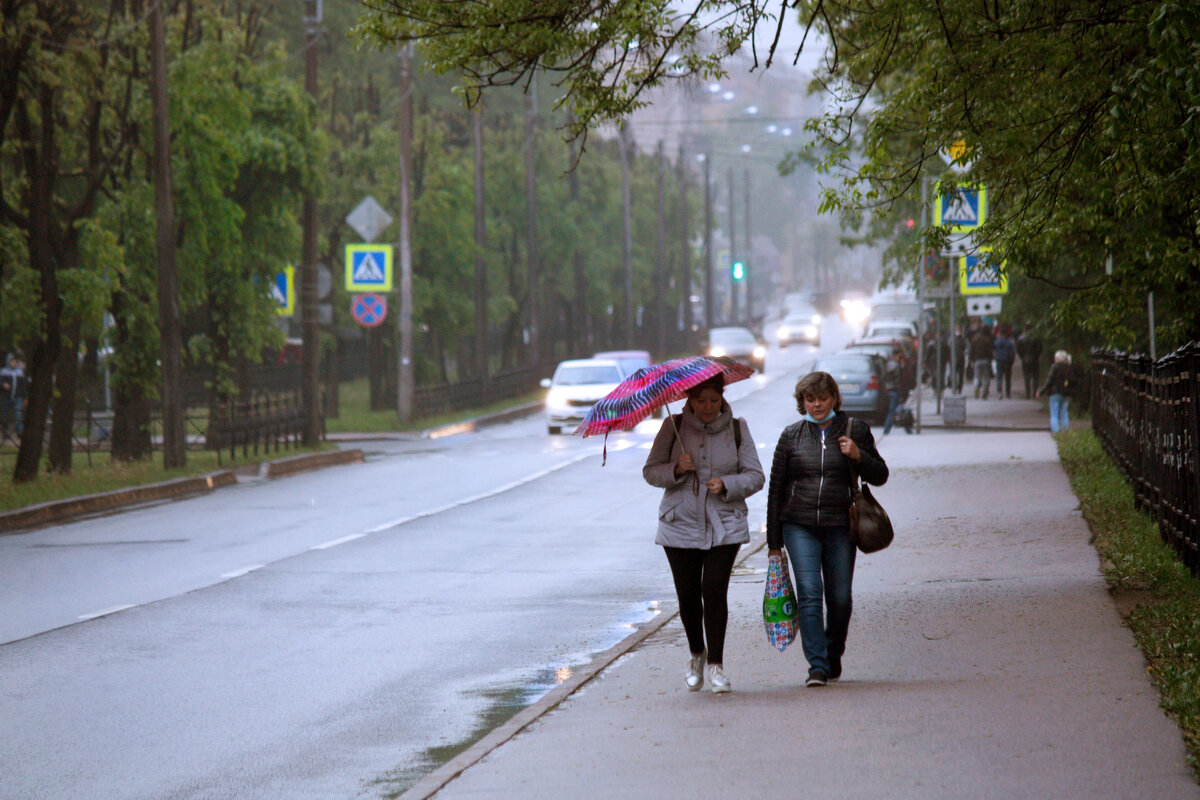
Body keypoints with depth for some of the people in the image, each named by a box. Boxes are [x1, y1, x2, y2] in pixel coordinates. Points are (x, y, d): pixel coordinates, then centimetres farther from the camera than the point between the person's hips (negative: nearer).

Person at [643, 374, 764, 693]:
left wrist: (727, 484, -14)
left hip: (724, 526, -1)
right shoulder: (673, 427, 2)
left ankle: (715, 664, -2)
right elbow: (650, 472, 4)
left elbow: (755, 476, 4)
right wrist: (676, 470, -16)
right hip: (680, 524, 1)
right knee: (687, 595, 2)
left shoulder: (737, 428, 4)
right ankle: (697, 654, 28)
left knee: (715, 590, -12)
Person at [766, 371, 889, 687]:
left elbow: (880, 476, 10)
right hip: (799, 526, 0)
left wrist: (858, 456, -12)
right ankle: (817, 666, -14)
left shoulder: (854, 430, 6)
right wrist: (774, 542, 10)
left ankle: (834, 654, 29)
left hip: (840, 527, 0)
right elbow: (776, 489, 11)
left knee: (840, 598, 4)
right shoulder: (792, 436, 7)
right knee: (809, 594, -12)